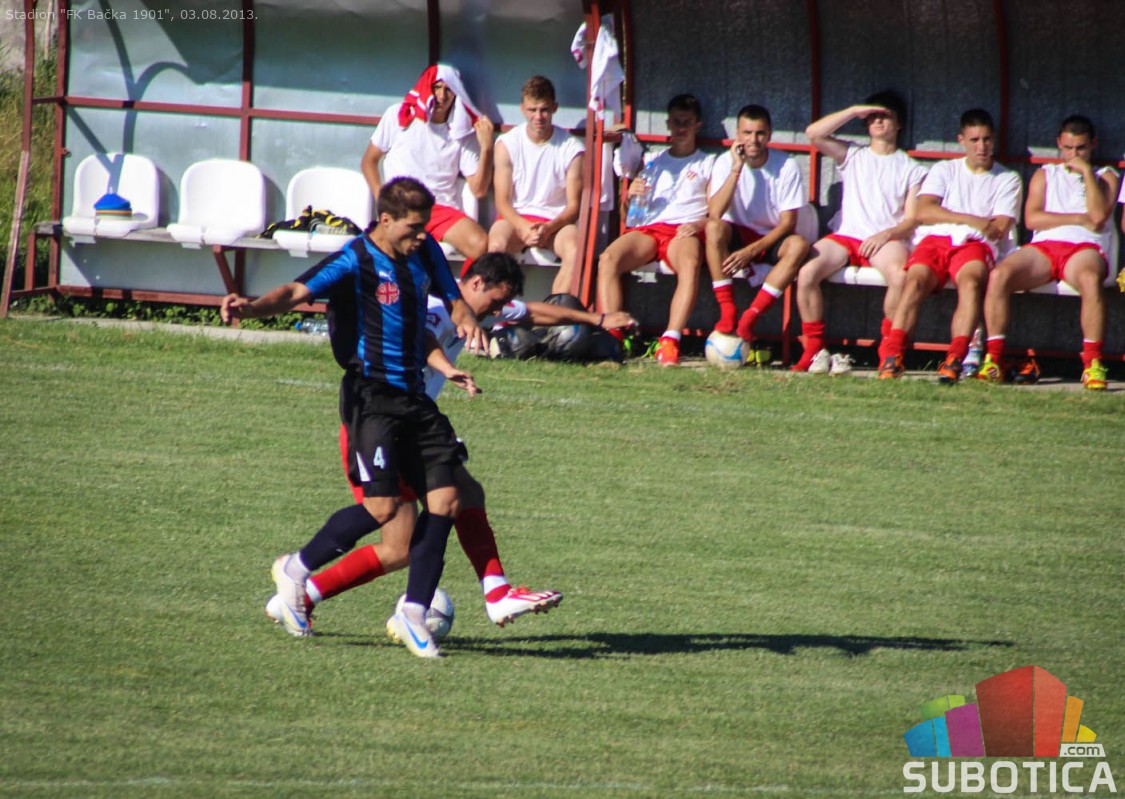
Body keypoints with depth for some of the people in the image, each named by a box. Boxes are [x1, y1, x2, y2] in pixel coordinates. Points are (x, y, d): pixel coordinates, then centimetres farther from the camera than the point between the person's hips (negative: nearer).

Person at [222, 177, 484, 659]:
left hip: (414, 395, 7)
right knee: (382, 506, -15)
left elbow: (452, 298, 24)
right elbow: (299, 292, -25)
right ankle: (296, 570, 7)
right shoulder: (355, 262, -12)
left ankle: (414, 614, 7)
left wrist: (465, 318, -1)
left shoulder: (425, 253, 9)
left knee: (444, 501, -2)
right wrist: (251, 308, -45)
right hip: (372, 395, -7)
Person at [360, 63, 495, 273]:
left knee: (480, 245, -28)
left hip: (443, 209, 2)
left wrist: (486, 148, -9)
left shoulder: (464, 133, 7)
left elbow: (479, 189, 3)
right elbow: (368, 161, 13)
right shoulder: (398, 116, 6)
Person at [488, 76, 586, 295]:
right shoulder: (507, 144, -1)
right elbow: (502, 201, -3)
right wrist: (524, 228, -23)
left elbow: (574, 206, -3)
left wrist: (548, 229, -22)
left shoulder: (572, 148, -3)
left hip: (556, 220, 0)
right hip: (516, 217, 0)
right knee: (496, 245, -34)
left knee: (575, 250, -33)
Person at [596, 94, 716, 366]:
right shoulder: (653, 162, 30)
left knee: (690, 264, -40)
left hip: (685, 231, -3)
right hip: (647, 228, 3)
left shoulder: (708, 164, 21)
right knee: (608, 259, -31)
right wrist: (629, 196, 3)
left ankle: (670, 341, -48)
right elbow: (627, 214, 26)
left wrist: (698, 224, -12)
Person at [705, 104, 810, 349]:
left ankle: (749, 320, -31)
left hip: (771, 240, 0)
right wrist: (736, 169, -25)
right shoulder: (726, 162, -8)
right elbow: (714, 214, -21)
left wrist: (752, 250, -24)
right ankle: (727, 313, -31)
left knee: (798, 246, -33)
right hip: (738, 236, 0)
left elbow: (787, 223, -12)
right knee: (714, 227, -32)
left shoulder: (786, 167, -10)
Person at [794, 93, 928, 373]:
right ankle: (814, 349, -18)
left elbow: (912, 220, 5)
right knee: (807, 272, -29)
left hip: (886, 240, -2)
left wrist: (886, 234, -14)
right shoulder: (852, 155, 22)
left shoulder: (912, 170, 16)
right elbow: (813, 133, 6)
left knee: (899, 276, -37)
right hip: (846, 235, 2)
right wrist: (855, 111, 6)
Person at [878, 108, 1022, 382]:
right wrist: (972, 220, -4)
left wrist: (950, 219, 1)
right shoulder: (945, 170, 23)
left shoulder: (1008, 180, 18)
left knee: (971, 278, -37)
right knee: (916, 279, -32)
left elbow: (999, 229, 3)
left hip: (975, 246, -1)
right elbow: (924, 212, 5)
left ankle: (954, 360, -48)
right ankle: (892, 357, -42)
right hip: (935, 239, 1)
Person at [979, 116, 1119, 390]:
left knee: (1090, 278, -40)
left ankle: (1093, 364, -37)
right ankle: (993, 358, -26)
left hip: (1084, 249, -2)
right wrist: (1080, 219, 2)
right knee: (999, 275, -29)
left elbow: (1099, 215, -2)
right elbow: (1032, 218, 7)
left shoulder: (1105, 177, 18)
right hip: (1043, 246, 2)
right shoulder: (1045, 175, 24)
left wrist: (1086, 172, 1)